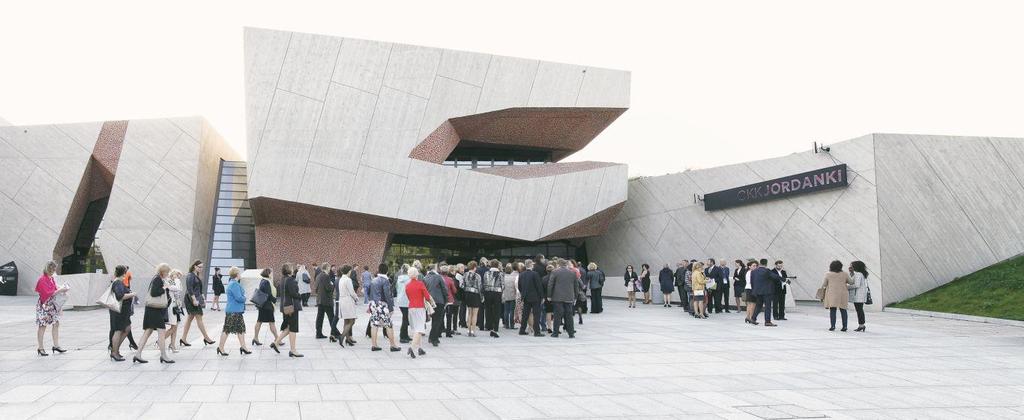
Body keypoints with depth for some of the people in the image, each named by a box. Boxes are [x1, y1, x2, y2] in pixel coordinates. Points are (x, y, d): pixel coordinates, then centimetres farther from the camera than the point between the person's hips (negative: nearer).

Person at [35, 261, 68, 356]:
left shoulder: (51, 278, 8)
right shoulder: (42, 279, -17)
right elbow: (48, 293, -21)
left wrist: (62, 291, 0)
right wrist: (60, 290, -18)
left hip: (52, 304, 8)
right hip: (44, 305, -8)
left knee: (56, 323, 8)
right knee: (42, 326, 0)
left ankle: (56, 346, 16)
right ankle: (40, 348, 9)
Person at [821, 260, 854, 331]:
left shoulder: (828, 274, -1)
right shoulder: (845, 274, 3)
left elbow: (823, 284, 4)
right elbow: (851, 282, 10)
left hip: (832, 294, -2)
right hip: (843, 294, 2)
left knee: (832, 310, 2)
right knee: (843, 310, 9)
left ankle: (833, 326, -5)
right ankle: (844, 326, 10)